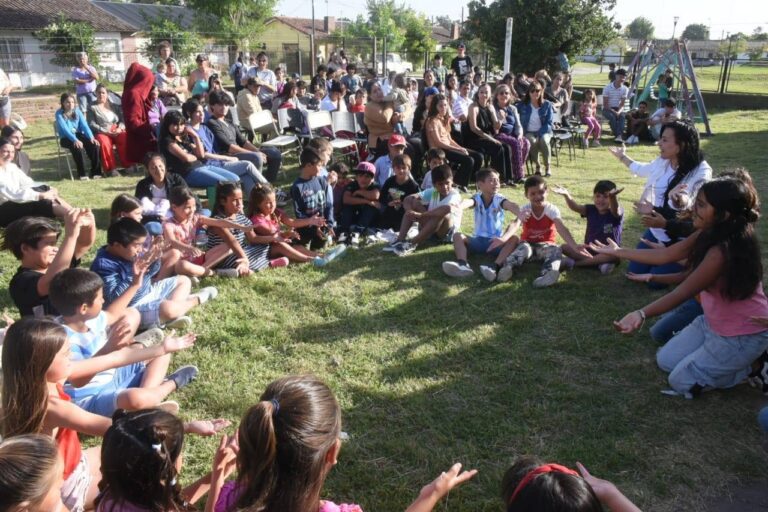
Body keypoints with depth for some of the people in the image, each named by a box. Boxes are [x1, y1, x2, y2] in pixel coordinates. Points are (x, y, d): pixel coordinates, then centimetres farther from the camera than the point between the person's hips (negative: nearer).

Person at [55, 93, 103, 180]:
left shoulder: (77, 111, 6)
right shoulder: (59, 113, -6)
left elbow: (84, 125, -4)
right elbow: (64, 129, -20)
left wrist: (91, 137, -22)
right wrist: (75, 140, -36)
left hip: (78, 134, 4)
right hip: (66, 138, -4)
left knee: (93, 144, -24)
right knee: (77, 146, -35)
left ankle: (95, 171, -18)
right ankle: (82, 173, -25)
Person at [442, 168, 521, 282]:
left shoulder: (499, 199, -7)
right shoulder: (477, 198, -6)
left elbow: (513, 206, -28)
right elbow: (468, 202, -31)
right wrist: (458, 207, -57)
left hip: (496, 241, -1)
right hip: (478, 240, 1)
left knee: (513, 239, -28)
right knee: (457, 235, -21)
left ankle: (496, 267, -52)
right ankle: (463, 265, -47)